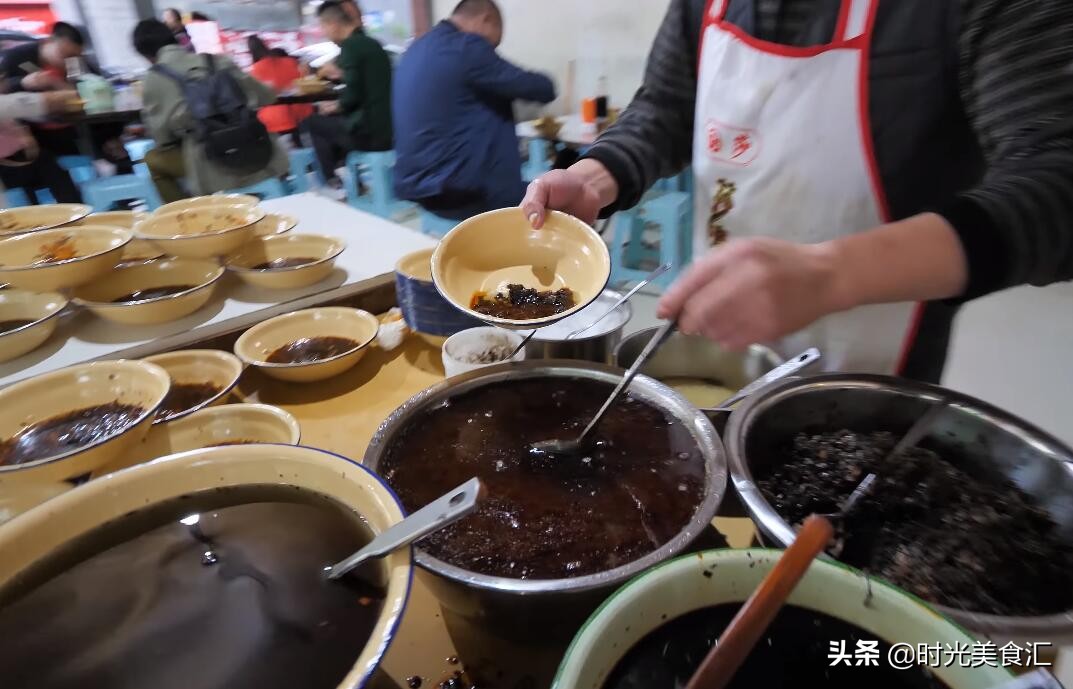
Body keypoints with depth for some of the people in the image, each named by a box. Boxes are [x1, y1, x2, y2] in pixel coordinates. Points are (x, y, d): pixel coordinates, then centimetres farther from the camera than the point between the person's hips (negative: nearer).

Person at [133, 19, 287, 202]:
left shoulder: (155, 78, 2)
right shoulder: (216, 59, 11)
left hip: (216, 170, -3)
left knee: (153, 160, 22)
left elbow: (162, 137, 6)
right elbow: (266, 97, 16)